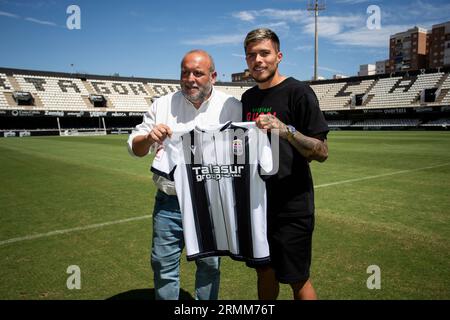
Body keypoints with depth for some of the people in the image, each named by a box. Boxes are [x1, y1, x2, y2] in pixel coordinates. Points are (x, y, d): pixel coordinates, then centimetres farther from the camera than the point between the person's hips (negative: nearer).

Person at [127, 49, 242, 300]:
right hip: (169, 204, 1)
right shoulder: (163, 105, 4)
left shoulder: (233, 108, -1)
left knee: (210, 265, 16)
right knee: (164, 266, 11)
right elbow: (135, 148, 7)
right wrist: (149, 138, -16)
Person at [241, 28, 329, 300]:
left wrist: (286, 130, -31)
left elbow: (322, 153, -15)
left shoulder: (298, 92, -10)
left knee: (298, 280, 5)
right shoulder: (248, 97, 10)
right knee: (264, 271, 19)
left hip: (291, 205, -6)